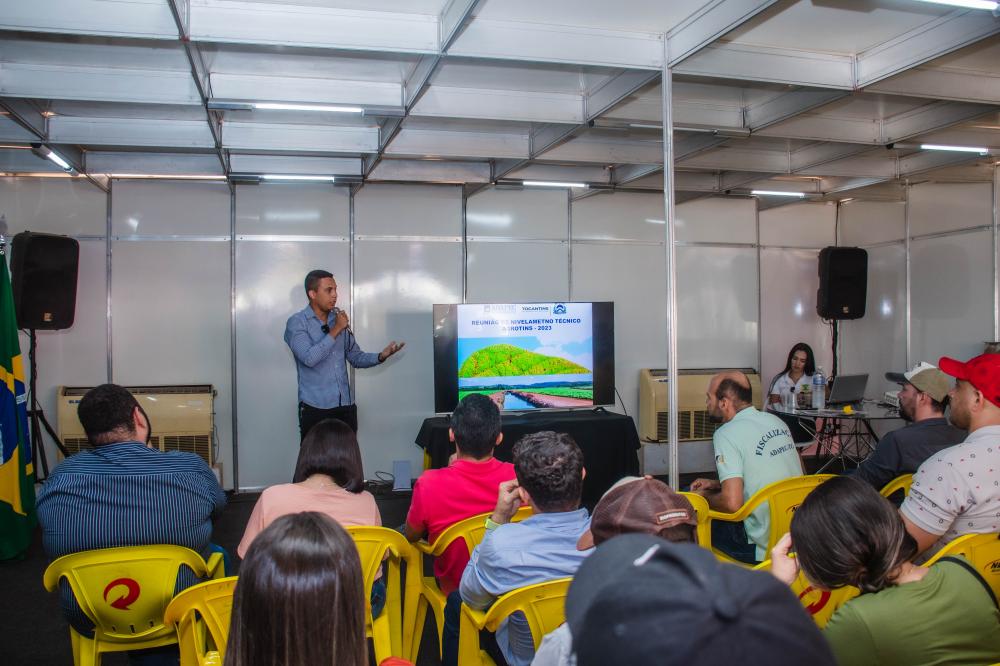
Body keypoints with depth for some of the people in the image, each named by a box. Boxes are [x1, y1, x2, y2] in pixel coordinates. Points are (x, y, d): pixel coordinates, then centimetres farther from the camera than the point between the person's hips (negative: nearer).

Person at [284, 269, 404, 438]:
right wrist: (335, 330, -14)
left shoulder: (340, 318, 11)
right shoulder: (297, 322, -6)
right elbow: (309, 358, -20)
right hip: (315, 407, -5)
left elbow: (356, 358, 14)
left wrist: (381, 356, -5)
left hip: (346, 406, 5)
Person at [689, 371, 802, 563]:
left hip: (763, 547, -8)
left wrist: (704, 496, -3)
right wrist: (717, 485, 19)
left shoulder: (726, 434, -17)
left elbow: (732, 503, -24)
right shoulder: (775, 421, 6)